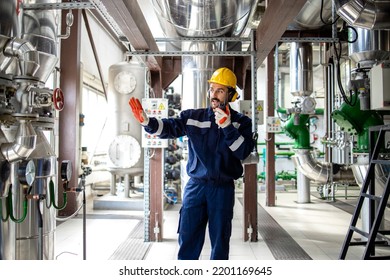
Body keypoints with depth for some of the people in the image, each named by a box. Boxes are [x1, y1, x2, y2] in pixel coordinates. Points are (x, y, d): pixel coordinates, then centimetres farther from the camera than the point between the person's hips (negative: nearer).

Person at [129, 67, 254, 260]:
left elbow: (243, 152, -12)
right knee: (187, 238, 7)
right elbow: (168, 128, -6)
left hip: (223, 188, -1)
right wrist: (146, 121, -25)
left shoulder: (241, 122, 1)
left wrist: (227, 127, -22)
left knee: (220, 240, 10)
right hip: (195, 186, 1)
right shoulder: (193, 117, 3)